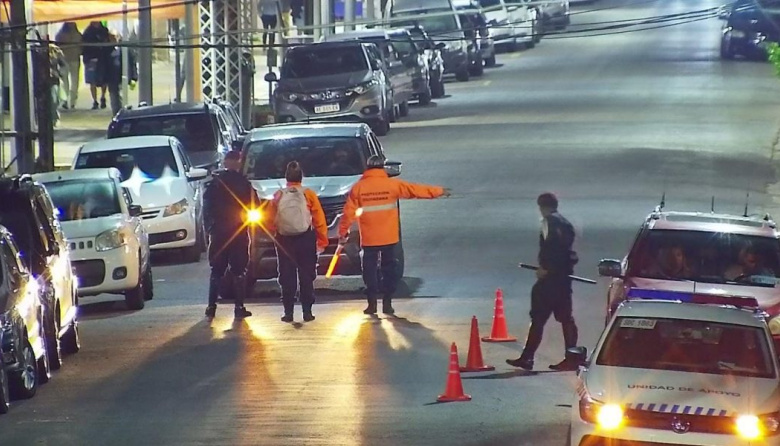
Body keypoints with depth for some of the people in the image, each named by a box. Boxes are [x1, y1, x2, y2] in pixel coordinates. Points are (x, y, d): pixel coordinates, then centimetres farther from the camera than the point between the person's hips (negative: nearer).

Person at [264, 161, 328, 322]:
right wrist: (322, 240, 2)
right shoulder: (309, 195, -4)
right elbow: (319, 220, -5)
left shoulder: (278, 196, -1)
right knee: (306, 276, 6)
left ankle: (288, 312, 4)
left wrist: (272, 236, 15)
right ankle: (307, 312, 3)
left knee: (287, 277, 5)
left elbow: (270, 221, 1)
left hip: (284, 241, 1)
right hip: (306, 240, -1)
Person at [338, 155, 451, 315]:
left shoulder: (358, 187, -3)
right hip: (389, 237, 0)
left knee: (370, 269, 6)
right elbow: (416, 190, 2)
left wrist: (343, 232, 6)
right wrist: (439, 191, 12)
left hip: (369, 239, 0)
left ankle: (372, 303, 0)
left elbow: (349, 212, -2)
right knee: (389, 268, 9)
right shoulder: (392, 185, -4)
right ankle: (387, 302, 6)